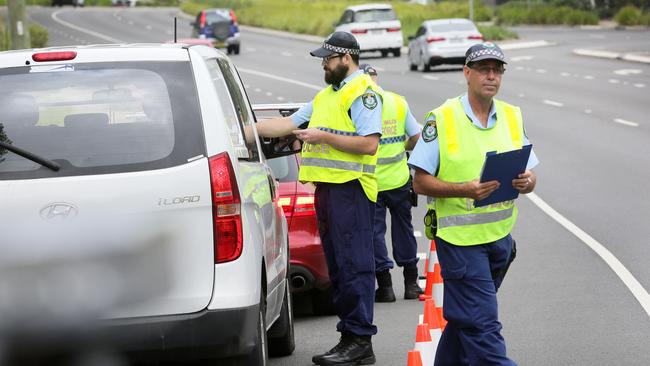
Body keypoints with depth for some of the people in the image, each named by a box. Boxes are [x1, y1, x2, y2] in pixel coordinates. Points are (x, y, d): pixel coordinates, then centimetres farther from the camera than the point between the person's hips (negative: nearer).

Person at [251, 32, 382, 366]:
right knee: (337, 265, 10)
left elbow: (369, 143, -16)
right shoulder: (326, 96, 24)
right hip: (327, 186, 10)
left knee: (353, 266, -10)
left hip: (350, 188, -10)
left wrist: (325, 137, -16)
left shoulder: (363, 92, -7)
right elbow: (289, 124, 22)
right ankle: (349, 337, 14)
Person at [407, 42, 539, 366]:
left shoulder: (512, 117, 10)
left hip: (500, 238, 6)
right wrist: (464, 190, -23)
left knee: (463, 318, 17)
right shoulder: (441, 119, -7)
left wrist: (526, 182, -11)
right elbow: (420, 182, -8)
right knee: (483, 326, -9)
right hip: (460, 238, -5)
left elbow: (529, 176, 13)